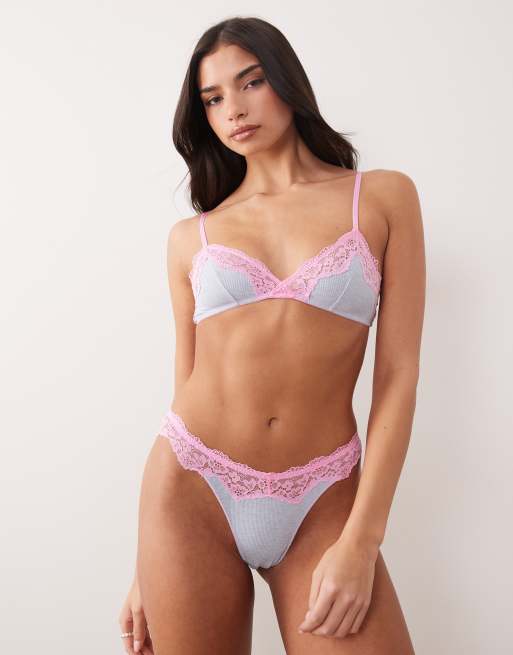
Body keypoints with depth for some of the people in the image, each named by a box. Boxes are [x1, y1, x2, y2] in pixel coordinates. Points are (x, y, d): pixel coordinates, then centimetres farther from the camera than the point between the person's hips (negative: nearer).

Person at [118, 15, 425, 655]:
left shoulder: (384, 196, 3)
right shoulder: (191, 237, 7)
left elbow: (398, 372, -2)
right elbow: (186, 386, 8)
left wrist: (361, 541, -10)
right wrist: (148, 562, 8)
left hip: (321, 504, -1)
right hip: (192, 489, 2)